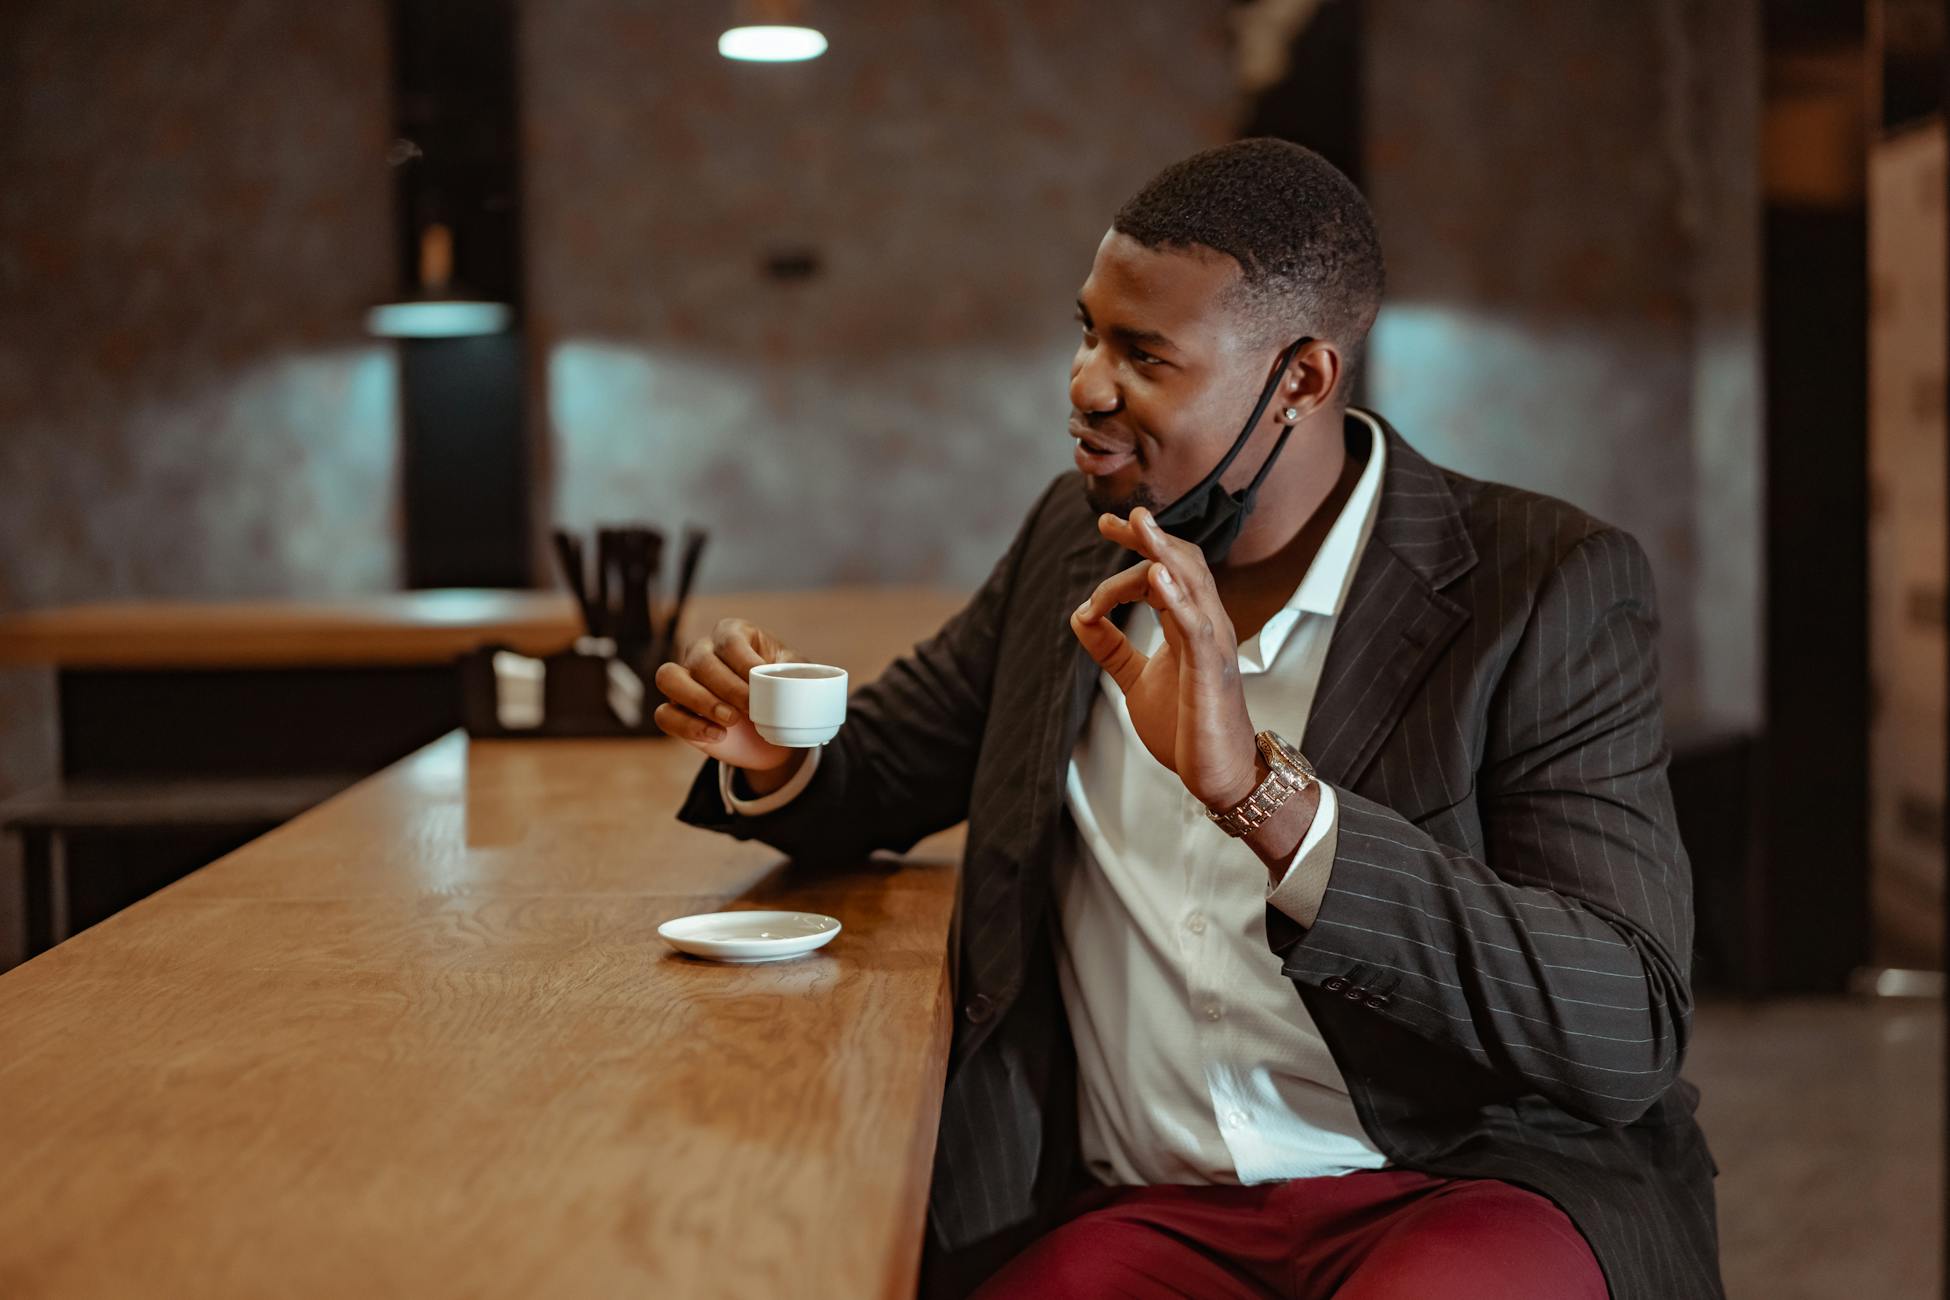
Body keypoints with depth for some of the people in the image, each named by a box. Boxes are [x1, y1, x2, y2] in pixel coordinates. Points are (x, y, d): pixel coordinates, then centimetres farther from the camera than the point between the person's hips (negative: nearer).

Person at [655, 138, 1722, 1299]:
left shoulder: (1548, 589, -7)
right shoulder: (1077, 542, 9)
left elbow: (1627, 1031, -17)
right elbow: (880, 770, 23)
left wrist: (1265, 792, -26)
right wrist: (779, 757, -3)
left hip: (1466, 1192, -3)